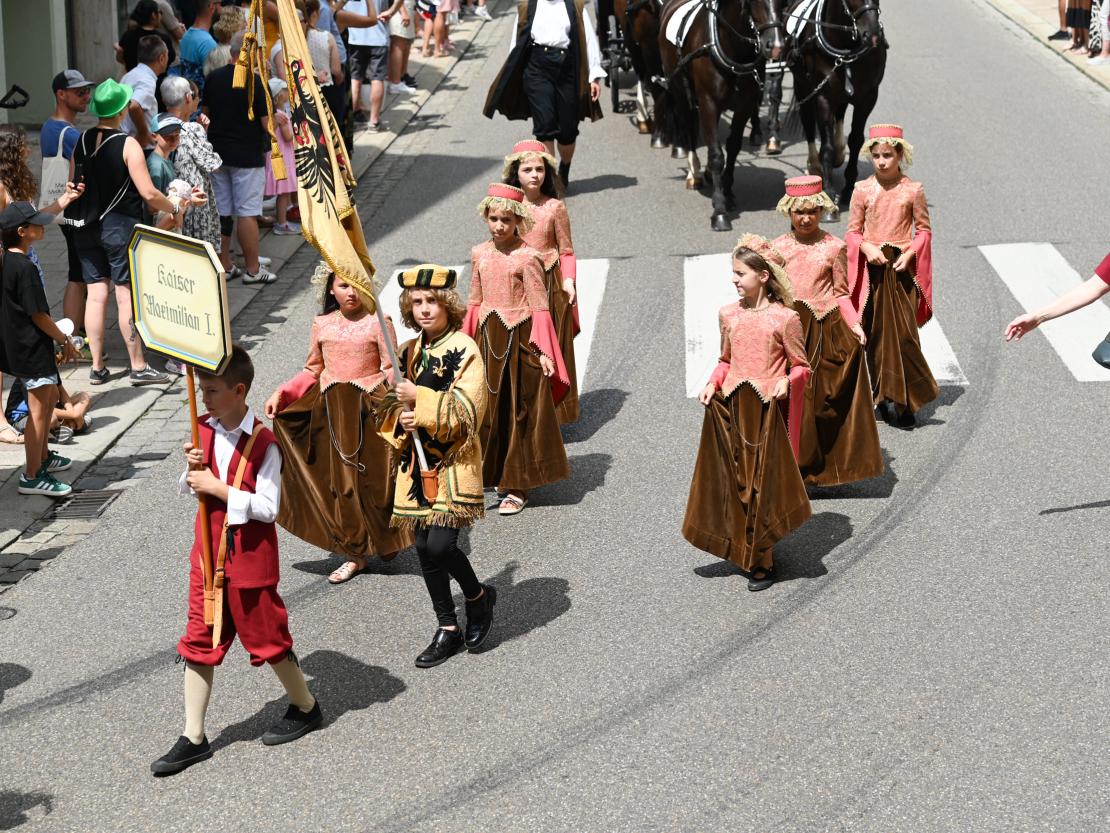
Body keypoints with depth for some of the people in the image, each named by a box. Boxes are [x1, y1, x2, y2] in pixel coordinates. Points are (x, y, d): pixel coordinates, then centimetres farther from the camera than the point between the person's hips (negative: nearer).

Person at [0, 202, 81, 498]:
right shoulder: (25, 268, -23)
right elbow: (38, 314, -21)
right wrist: (64, 340, -10)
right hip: (31, 347, -10)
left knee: (50, 394, 25)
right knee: (39, 409, -3)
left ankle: (42, 456, 38)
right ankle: (32, 476, 2)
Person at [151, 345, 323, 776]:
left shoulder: (263, 443, -17)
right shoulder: (204, 430, 2)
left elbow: (268, 508, -20)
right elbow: (188, 489, 13)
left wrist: (219, 489, -23)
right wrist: (192, 471, -9)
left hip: (249, 558, -6)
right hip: (208, 553, 6)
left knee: (266, 638, 8)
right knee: (200, 642, 7)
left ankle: (305, 708, 31)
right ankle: (193, 738, 13)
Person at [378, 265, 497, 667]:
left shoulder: (465, 350, -10)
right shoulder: (409, 352, 10)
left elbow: (466, 411, -18)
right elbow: (392, 408, 18)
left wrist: (420, 399, -23)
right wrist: (401, 419, -4)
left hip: (453, 464, -6)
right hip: (416, 464, 7)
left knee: (440, 545, -15)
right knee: (425, 549, 8)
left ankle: (479, 596, 15)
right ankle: (448, 630, 21)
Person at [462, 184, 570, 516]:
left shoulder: (527, 257, -10)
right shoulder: (480, 254, 6)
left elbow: (539, 307, -10)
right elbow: (474, 302, 14)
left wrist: (542, 351, -14)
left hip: (519, 338, -5)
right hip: (488, 339, 5)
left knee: (520, 411, 2)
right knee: (489, 410, 11)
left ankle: (517, 486, 9)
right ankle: (498, 474, 25)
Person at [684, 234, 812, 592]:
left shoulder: (785, 318, -10)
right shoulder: (729, 314, 5)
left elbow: (802, 367, -3)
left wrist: (787, 381, -23)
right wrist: (712, 384, -1)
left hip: (768, 409, -5)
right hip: (733, 406, 5)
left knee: (764, 482, 2)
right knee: (736, 480, 10)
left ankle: (762, 562, 12)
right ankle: (743, 550, 23)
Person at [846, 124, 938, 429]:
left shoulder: (913, 190, -1)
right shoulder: (862, 190, 2)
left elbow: (924, 229, 4)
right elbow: (853, 231, 6)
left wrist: (910, 253, -11)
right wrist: (867, 248, -13)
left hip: (901, 269, -1)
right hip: (872, 269, 2)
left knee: (902, 333, -6)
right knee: (873, 333, 3)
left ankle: (904, 402, 1)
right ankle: (880, 396, 13)